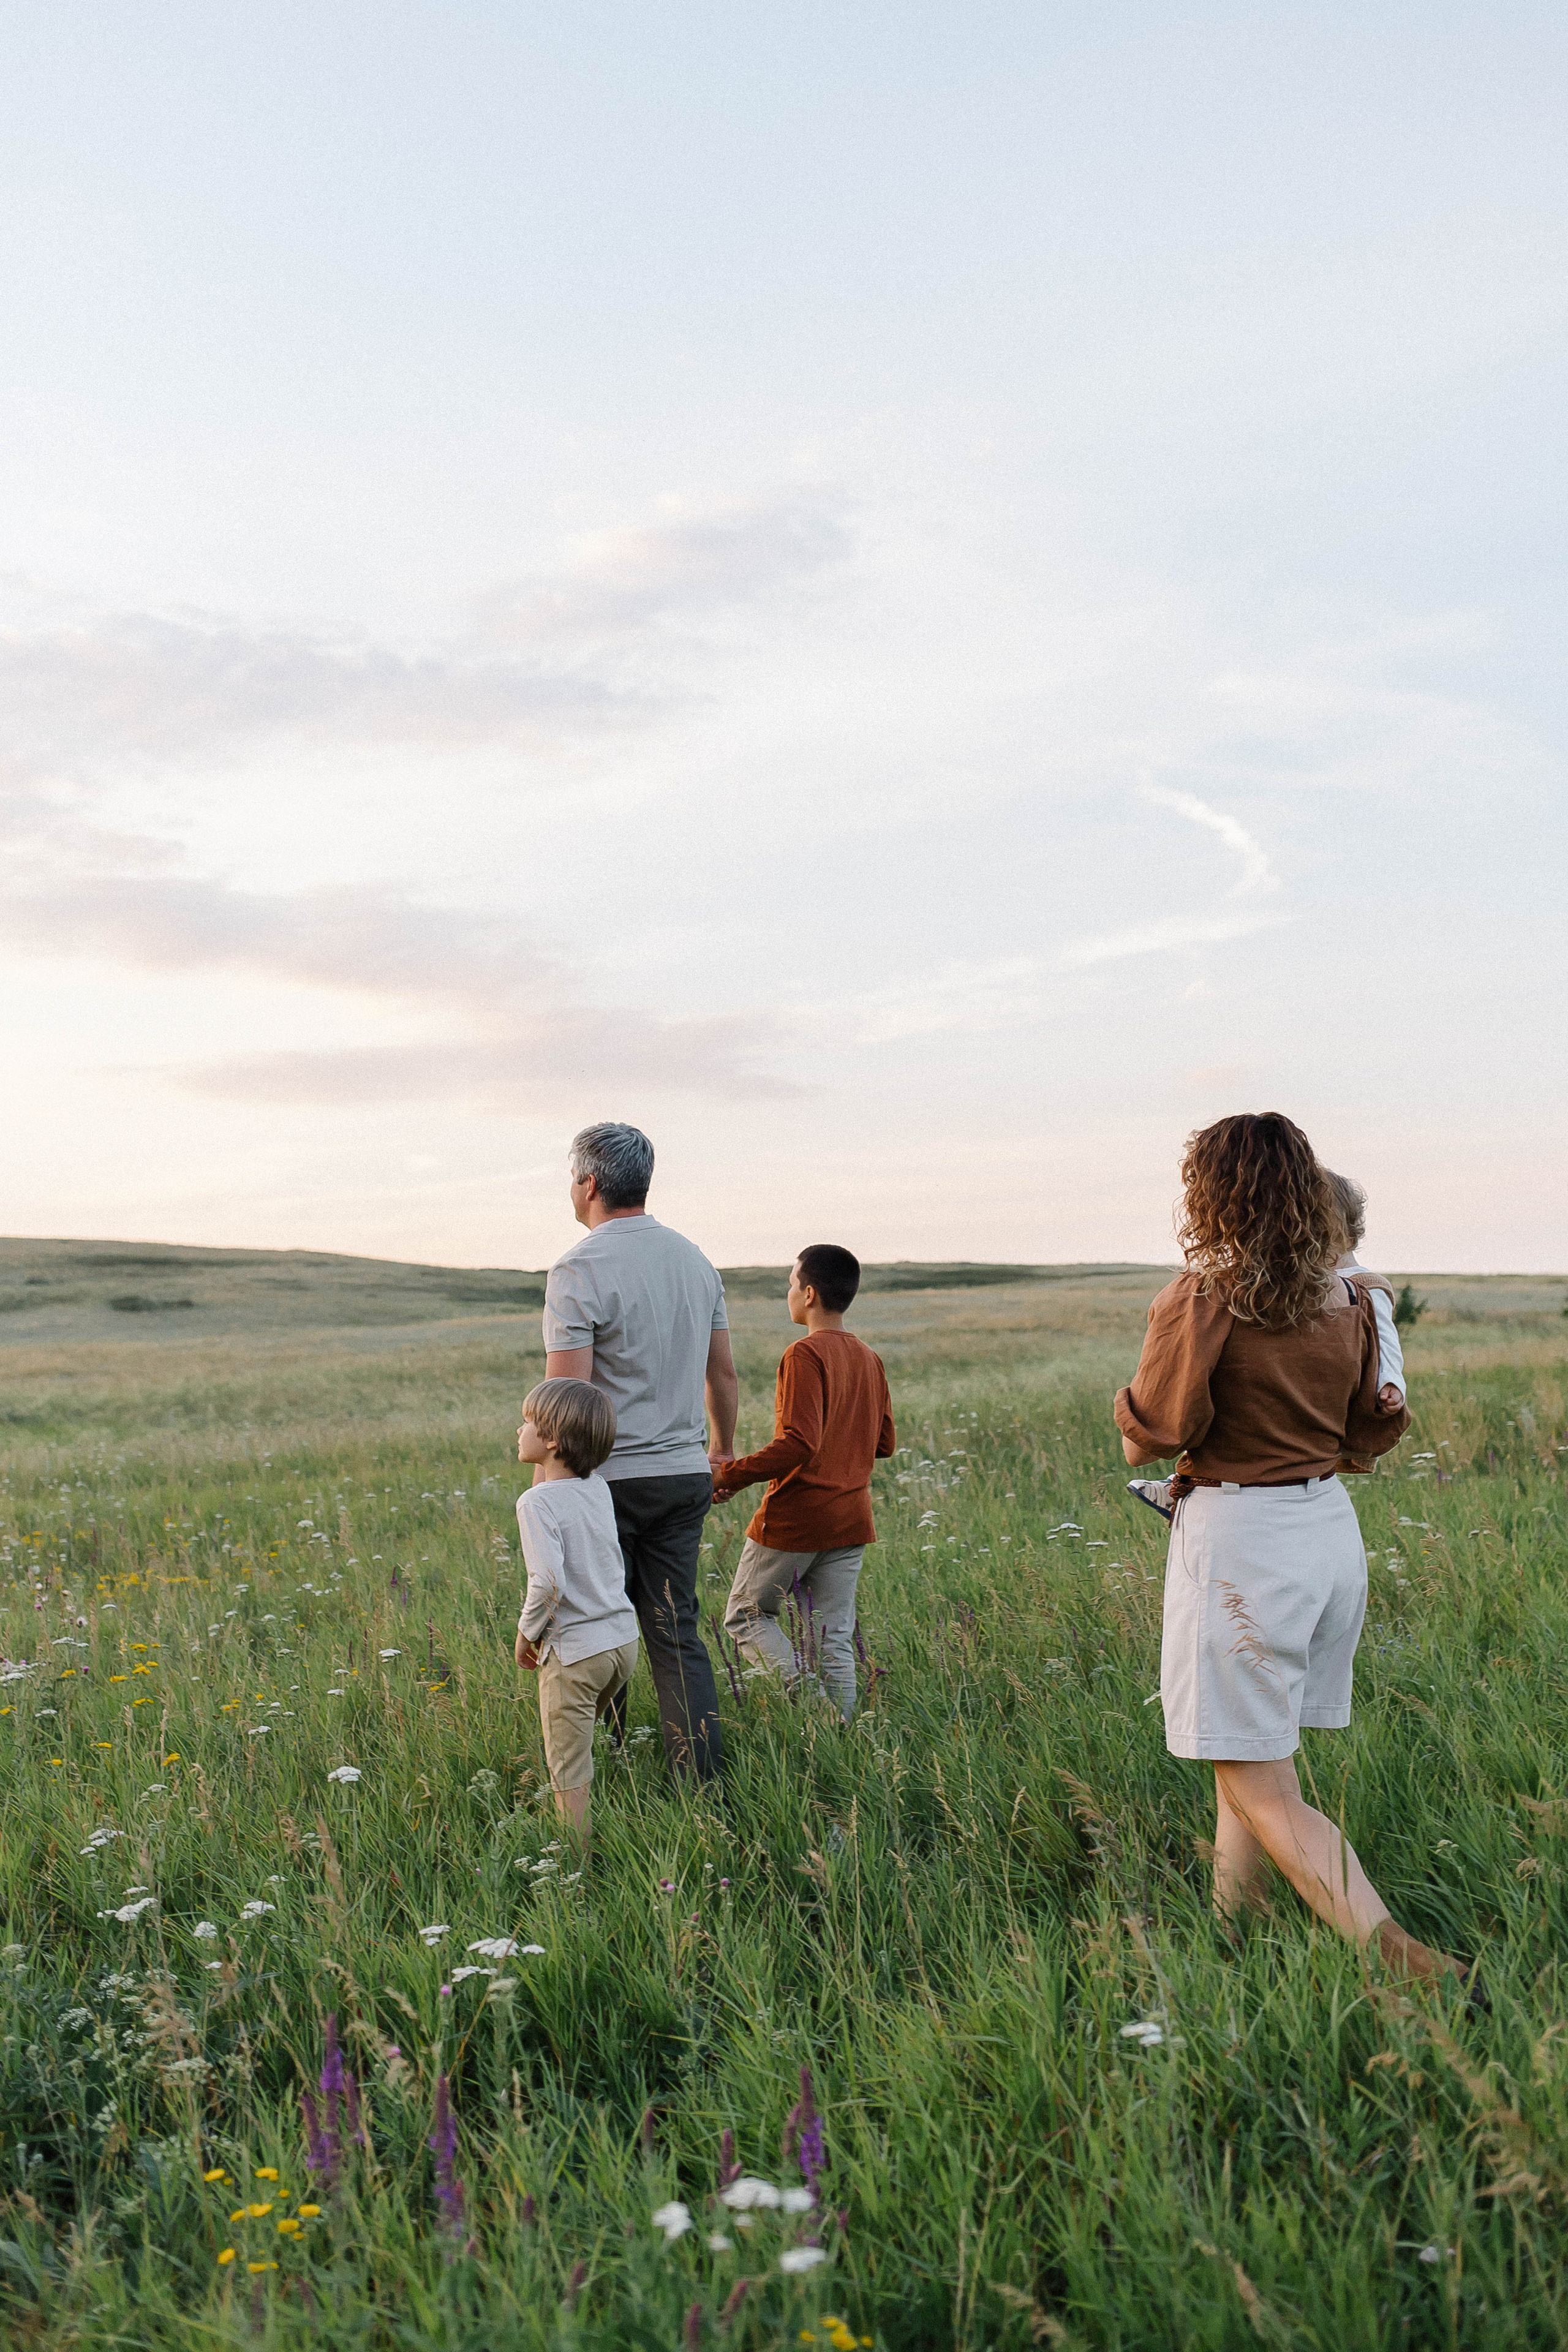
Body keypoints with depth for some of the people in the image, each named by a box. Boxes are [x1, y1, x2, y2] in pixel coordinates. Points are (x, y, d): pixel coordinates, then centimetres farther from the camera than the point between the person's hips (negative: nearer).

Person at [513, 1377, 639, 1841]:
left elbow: (548, 1582, -26)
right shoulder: (598, 1488, 3)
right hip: (623, 1639, 7)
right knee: (581, 1747, 23)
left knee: (569, 1772, 4)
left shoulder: (538, 1502, -17)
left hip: (574, 1651, -7)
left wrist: (527, 1633, -9)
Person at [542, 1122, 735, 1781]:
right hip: (684, 1474, 6)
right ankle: (704, 1780, 6)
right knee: (676, 1632, 9)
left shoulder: (579, 1270, -13)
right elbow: (723, 1370, 16)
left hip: (606, 1479, -6)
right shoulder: (695, 1259, 8)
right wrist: (722, 1445, 31)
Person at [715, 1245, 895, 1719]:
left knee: (745, 1615, 10)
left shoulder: (806, 1354, -14)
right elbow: (884, 1444, 15)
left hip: (794, 1518, -7)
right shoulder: (869, 1359, 9)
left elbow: (798, 1444, -23)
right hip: (850, 1519, 7)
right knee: (833, 1640, 9)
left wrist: (731, 1476, -15)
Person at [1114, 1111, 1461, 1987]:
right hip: (1332, 1524, 7)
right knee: (1253, 1759, 21)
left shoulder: (1202, 1299, -15)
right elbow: (1367, 1432, 14)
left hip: (1238, 1538, -7)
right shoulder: (1351, 1303, 3)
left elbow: (1151, 1436, -9)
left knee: (1262, 1790, -3)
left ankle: (1403, 1960, -14)